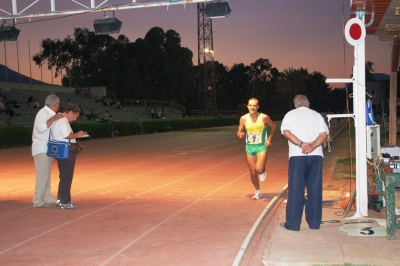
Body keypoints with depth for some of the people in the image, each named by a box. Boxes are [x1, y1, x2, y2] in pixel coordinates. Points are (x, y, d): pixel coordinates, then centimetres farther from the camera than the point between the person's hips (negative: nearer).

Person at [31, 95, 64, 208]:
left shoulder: (50, 114, 13)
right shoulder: (43, 113, -15)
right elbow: (41, 127, -31)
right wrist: (53, 118, -30)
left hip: (48, 148, 10)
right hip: (41, 148, -10)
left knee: (46, 174, 16)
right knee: (43, 175, -10)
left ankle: (47, 197, 26)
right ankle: (38, 201, -5)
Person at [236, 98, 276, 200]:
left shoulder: (264, 117, -11)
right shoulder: (244, 119, -5)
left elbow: (273, 126, 5)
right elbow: (239, 132, 4)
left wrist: (270, 138, -3)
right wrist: (240, 134, -20)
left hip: (261, 146, -3)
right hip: (249, 147, 3)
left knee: (259, 169, -21)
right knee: (252, 172, 8)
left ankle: (263, 172, 17)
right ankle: (258, 192, 29)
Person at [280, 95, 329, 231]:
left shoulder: (290, 115, 10)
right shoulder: (316, 115, 14)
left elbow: (286, 132, -7)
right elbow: (324, 134, -1)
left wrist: (301, 144, -13)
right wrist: (312, 146, -13)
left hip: (297, 155, -1)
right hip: (316, 155, 2)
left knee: (295, 189, 1)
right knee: (314, 189, 7)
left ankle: (292, 223, 2)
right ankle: (314, 222, 11)